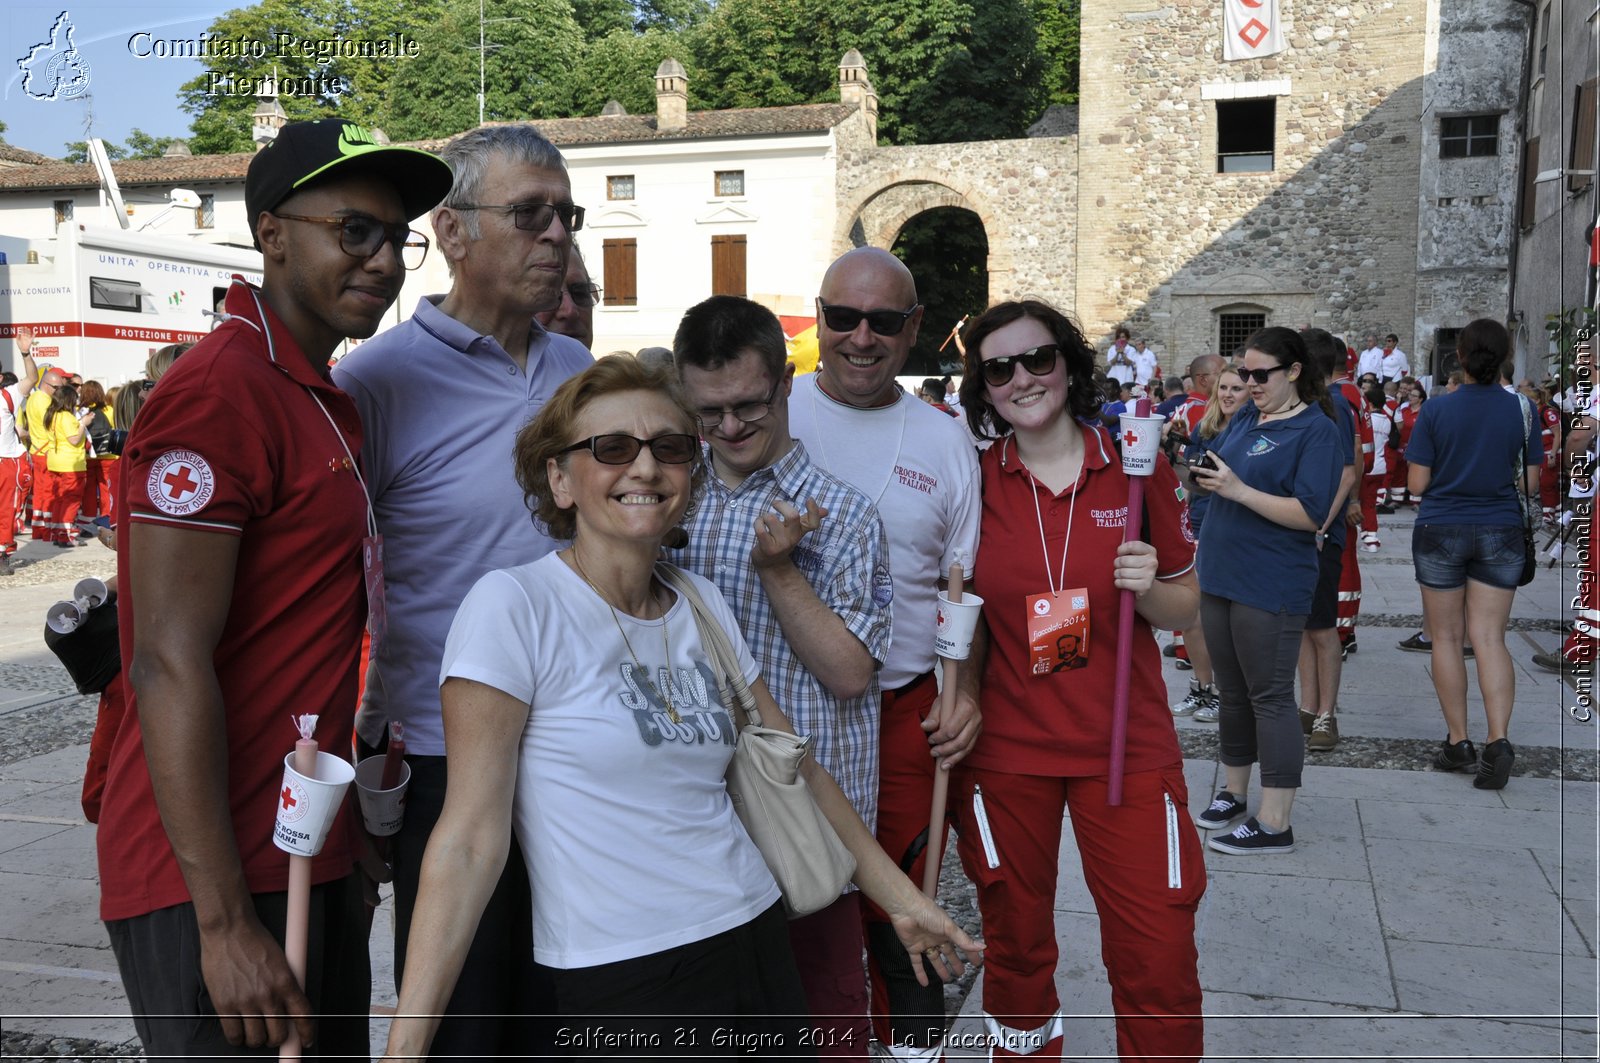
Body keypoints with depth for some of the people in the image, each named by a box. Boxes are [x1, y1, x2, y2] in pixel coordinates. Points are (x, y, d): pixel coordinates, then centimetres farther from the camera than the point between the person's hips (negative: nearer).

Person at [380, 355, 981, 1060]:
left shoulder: (703, 604, 6)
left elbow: (795, 770, 13)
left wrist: (902, 900, 16)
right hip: (624, 984, -5)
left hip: (757, 942, 6)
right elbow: (471, 837, -15)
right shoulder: (513, 606, -13)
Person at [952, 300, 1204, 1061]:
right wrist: (960, 707, -6)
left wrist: (1147, 589, -17)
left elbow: (1184, 608, 3)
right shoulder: (973, 482, -3)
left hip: (1127, 745, -1)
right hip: (1005, 748, 1)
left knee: (1158, 957, 0)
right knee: (1016, 947, 17)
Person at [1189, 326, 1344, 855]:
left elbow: (1310, 514, -18)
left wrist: (1237, 489, -25)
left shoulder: (1318, 431, -11)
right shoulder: (1245, 416, 11)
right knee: (1231, 692, 17)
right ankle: (1234, 792, 32)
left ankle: (1275, 825, 6)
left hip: (1270, 589, -7)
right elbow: (1217, 468, 17)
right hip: (1220, 576, 7)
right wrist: (1196, 467, -6)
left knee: (1270, 698, -2)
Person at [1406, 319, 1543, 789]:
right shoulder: (1522, 409, -3)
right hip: (1500, 533, 2)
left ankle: (1458, 743, 12)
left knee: (1446, 638, 8)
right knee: (1489, 638, 2)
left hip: (1440, 532, -1)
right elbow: (1530, 483, 1)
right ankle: (1497, 740, -12)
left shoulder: (1435, 410, -8)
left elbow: (1416, 483, -8)